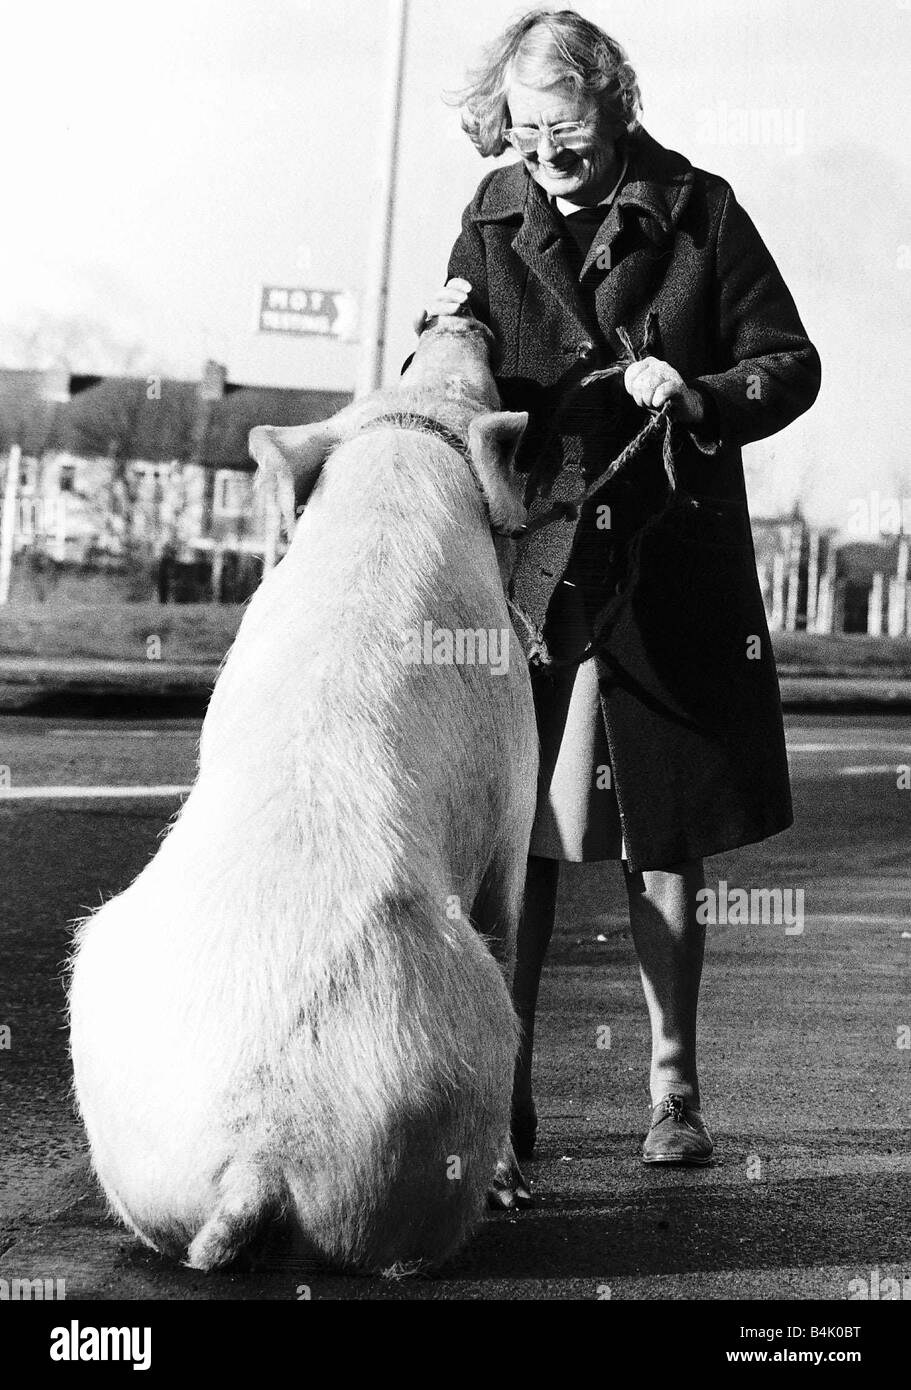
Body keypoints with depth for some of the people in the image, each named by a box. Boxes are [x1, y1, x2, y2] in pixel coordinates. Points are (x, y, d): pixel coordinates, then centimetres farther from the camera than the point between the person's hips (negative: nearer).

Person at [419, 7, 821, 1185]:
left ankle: (673, 1090, 14)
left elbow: (792, 367, 2)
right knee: (518, 834, -1)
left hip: (670, 567, -1)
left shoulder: (697, 214, -1)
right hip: (528, 557, 1)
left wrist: (700, 398, -16)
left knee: (664, 843, 4)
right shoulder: (491, 224, 6)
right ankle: (504, 1088, 8)